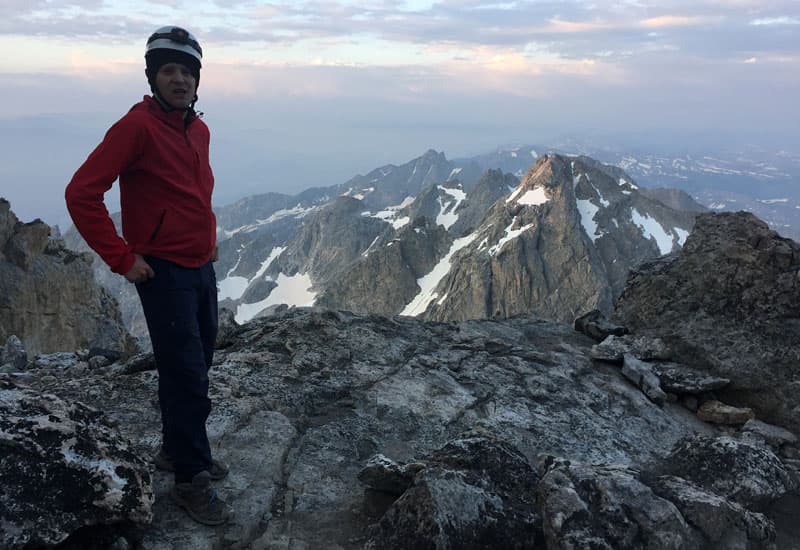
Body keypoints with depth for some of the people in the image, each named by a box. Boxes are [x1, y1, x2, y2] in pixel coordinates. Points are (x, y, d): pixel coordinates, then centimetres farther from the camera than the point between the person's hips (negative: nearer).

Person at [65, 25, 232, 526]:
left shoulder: (199, 129, 9)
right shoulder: (137, 126, -14)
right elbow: (82, 193, -18)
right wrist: (122, 258, -16)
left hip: (202, 268, 8)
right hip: (163, 272, -8)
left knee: (197, 367, 16)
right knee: (186, 378, -4)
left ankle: (177, 450, 35)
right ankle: (191, 480, 11)